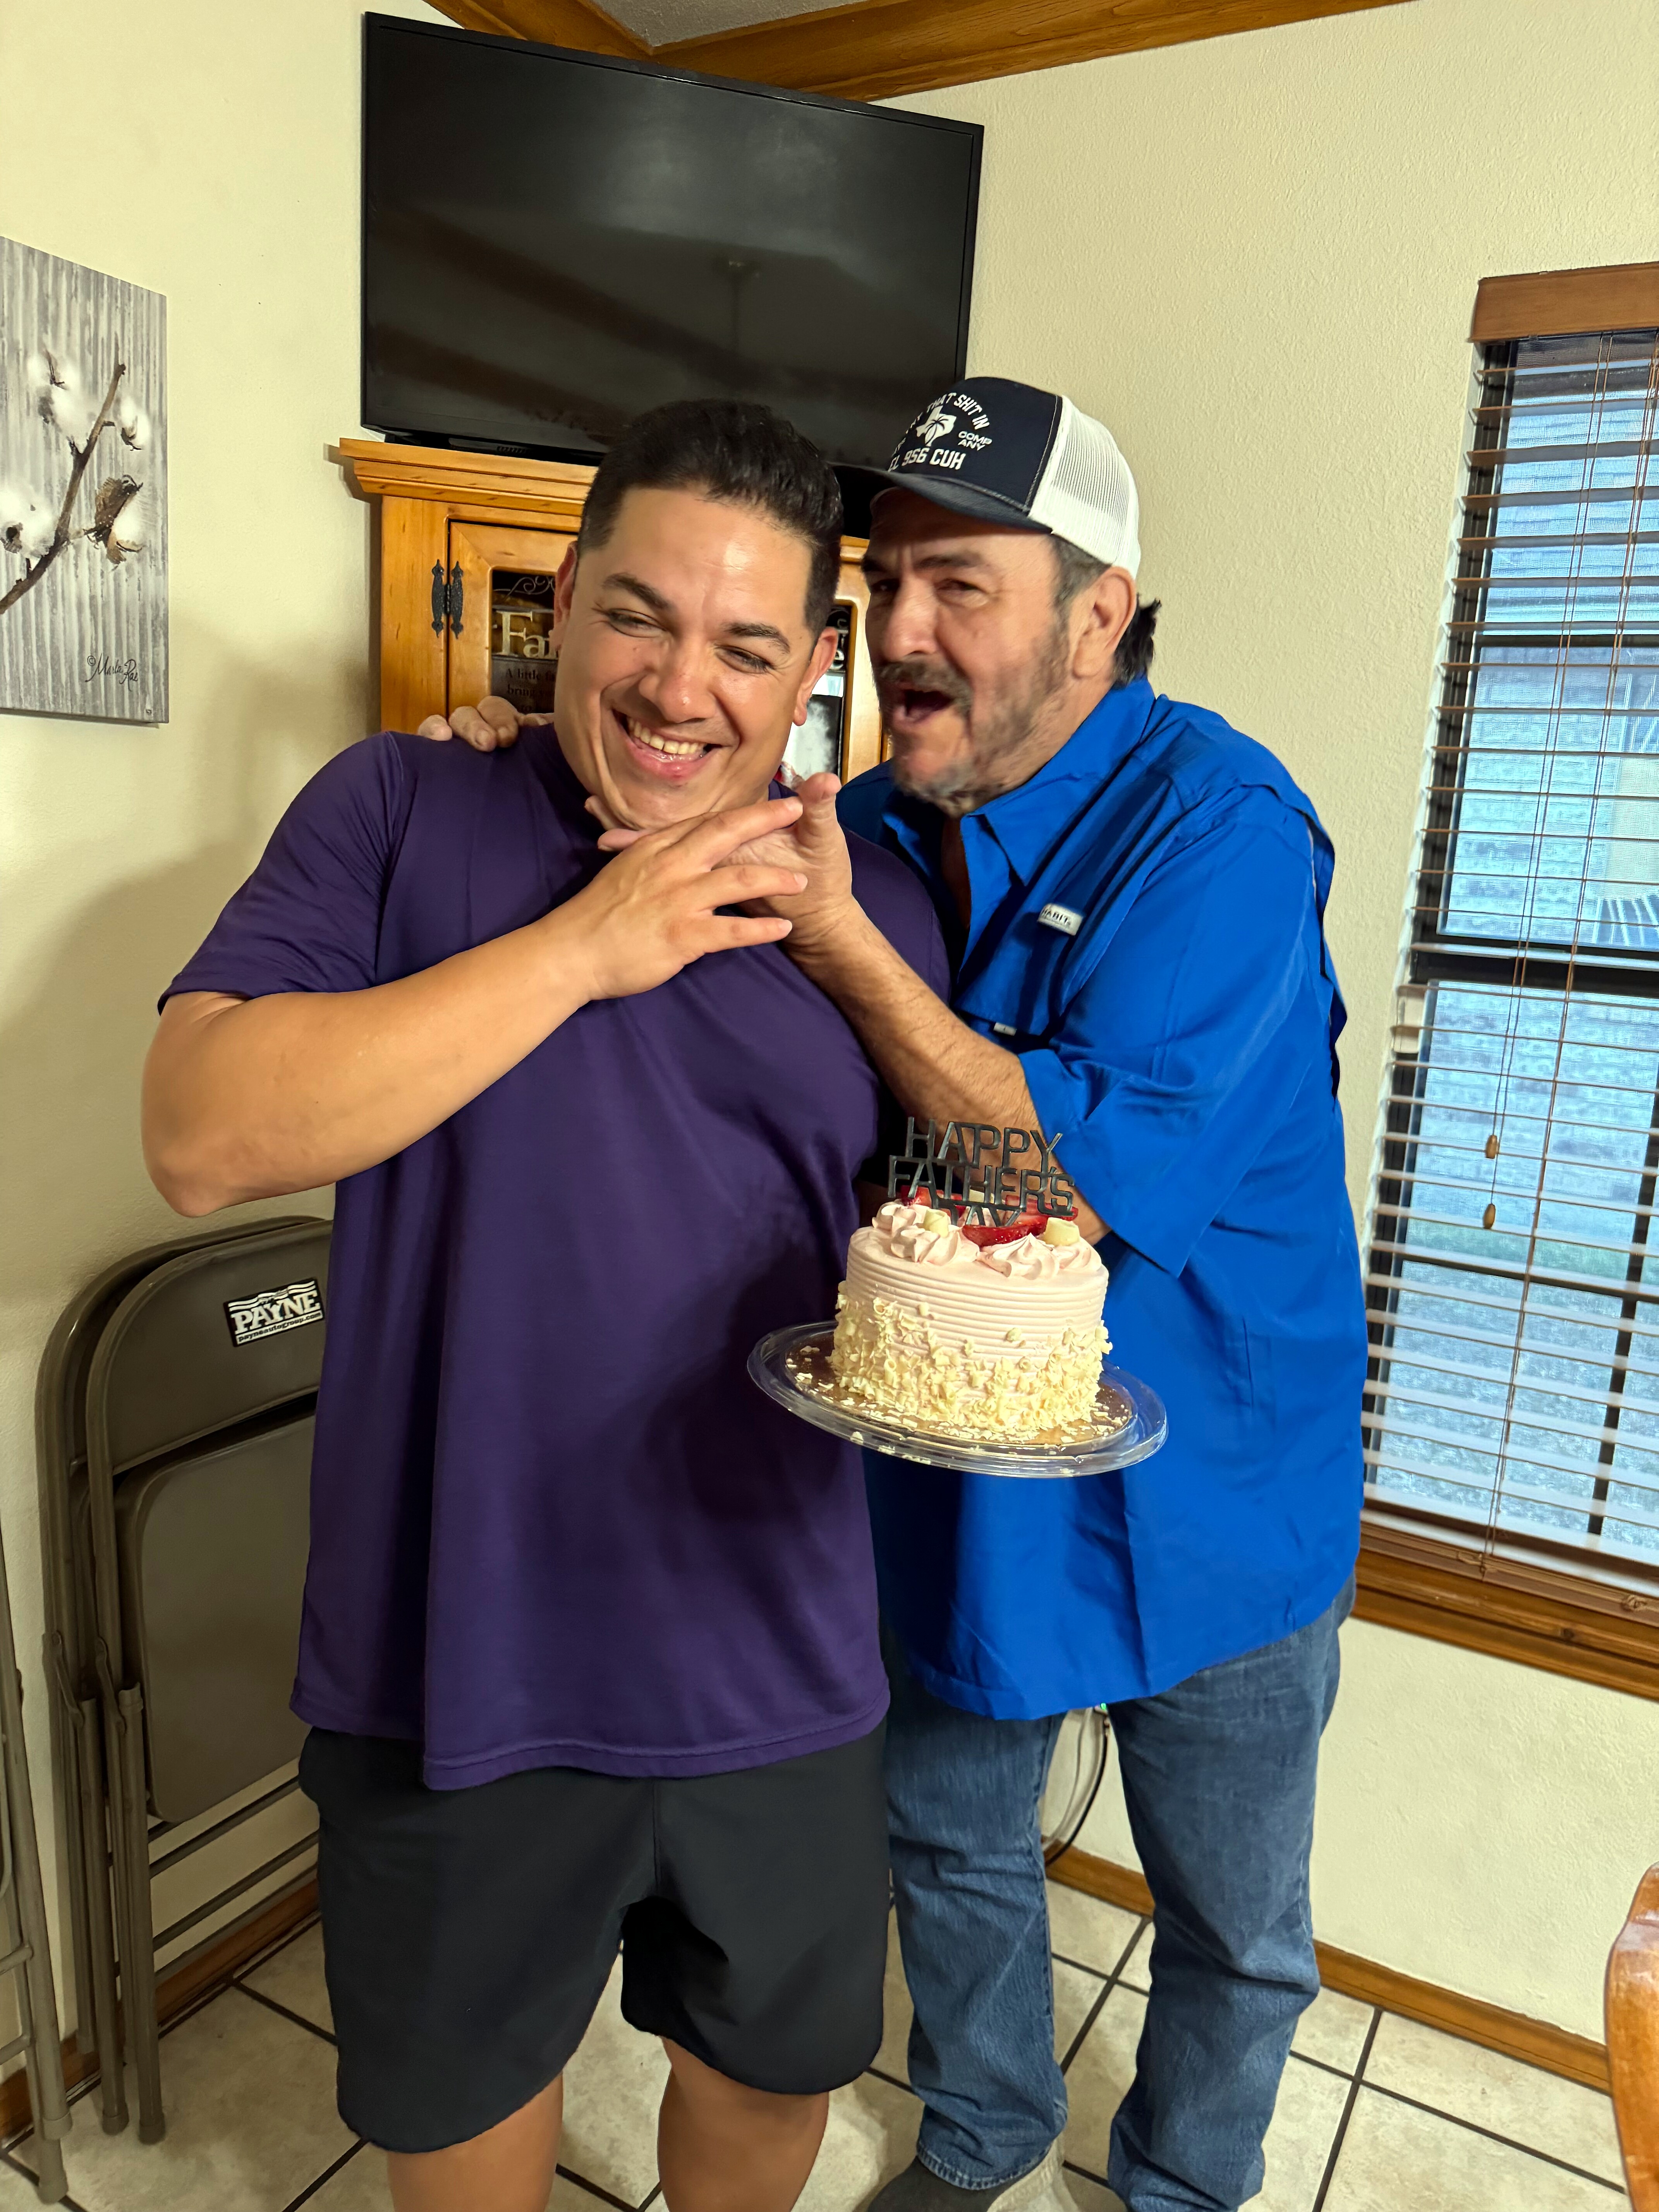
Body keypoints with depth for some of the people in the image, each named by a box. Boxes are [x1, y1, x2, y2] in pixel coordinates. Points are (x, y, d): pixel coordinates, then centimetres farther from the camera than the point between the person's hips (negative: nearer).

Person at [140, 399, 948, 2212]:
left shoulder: (875, 907, 1)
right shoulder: (400, 814, -6)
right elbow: (200, 1137, -19)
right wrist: (581, 946, -22)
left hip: (776, 1670, 3)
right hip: (461, 1665, -2)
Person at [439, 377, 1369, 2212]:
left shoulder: (1216, 821, -21)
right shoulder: (868, 828, -3)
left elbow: (1113, 1175, -29)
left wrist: (841, 945, -29)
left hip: (1204, 1494, -4)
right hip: (947, 1477, 5)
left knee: (1235, 1934, 19)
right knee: (949, 1846, 25)